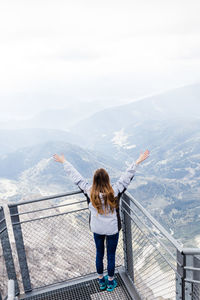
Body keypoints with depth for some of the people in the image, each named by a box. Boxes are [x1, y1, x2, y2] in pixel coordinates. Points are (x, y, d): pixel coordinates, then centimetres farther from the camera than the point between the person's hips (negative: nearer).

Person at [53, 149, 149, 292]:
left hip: (97, 229, 2)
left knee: (99, 254, 22)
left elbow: (76, 176, -13)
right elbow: (127, 176, -21)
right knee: (111, 256, 17)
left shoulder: (90, 192, -20)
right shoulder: (114, 192, -25)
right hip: (112, 230, -2)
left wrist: (64, 161, -3)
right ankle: (110, 282, 36)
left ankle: (101, 280, 42)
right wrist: (138, 161, -14)